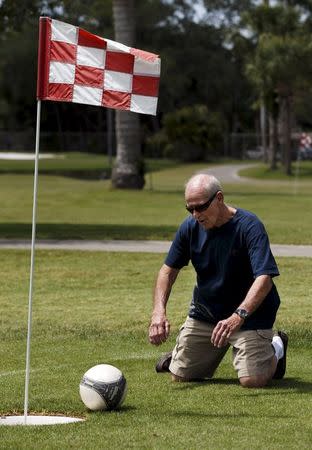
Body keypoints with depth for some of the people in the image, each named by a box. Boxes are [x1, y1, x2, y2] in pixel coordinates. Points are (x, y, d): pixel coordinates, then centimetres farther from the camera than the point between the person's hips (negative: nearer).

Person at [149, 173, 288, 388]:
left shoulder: (249, 226, -24)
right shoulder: (190, 227, -6)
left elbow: (264, 279, -33)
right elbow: (169, 270, 3)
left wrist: (238, 316, -46)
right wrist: (159, 311, -14)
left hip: (250, 314, -5)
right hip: (205, 312, 5)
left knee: (253, 380, -17)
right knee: (181, 375, 2)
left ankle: (276, 348, 17)